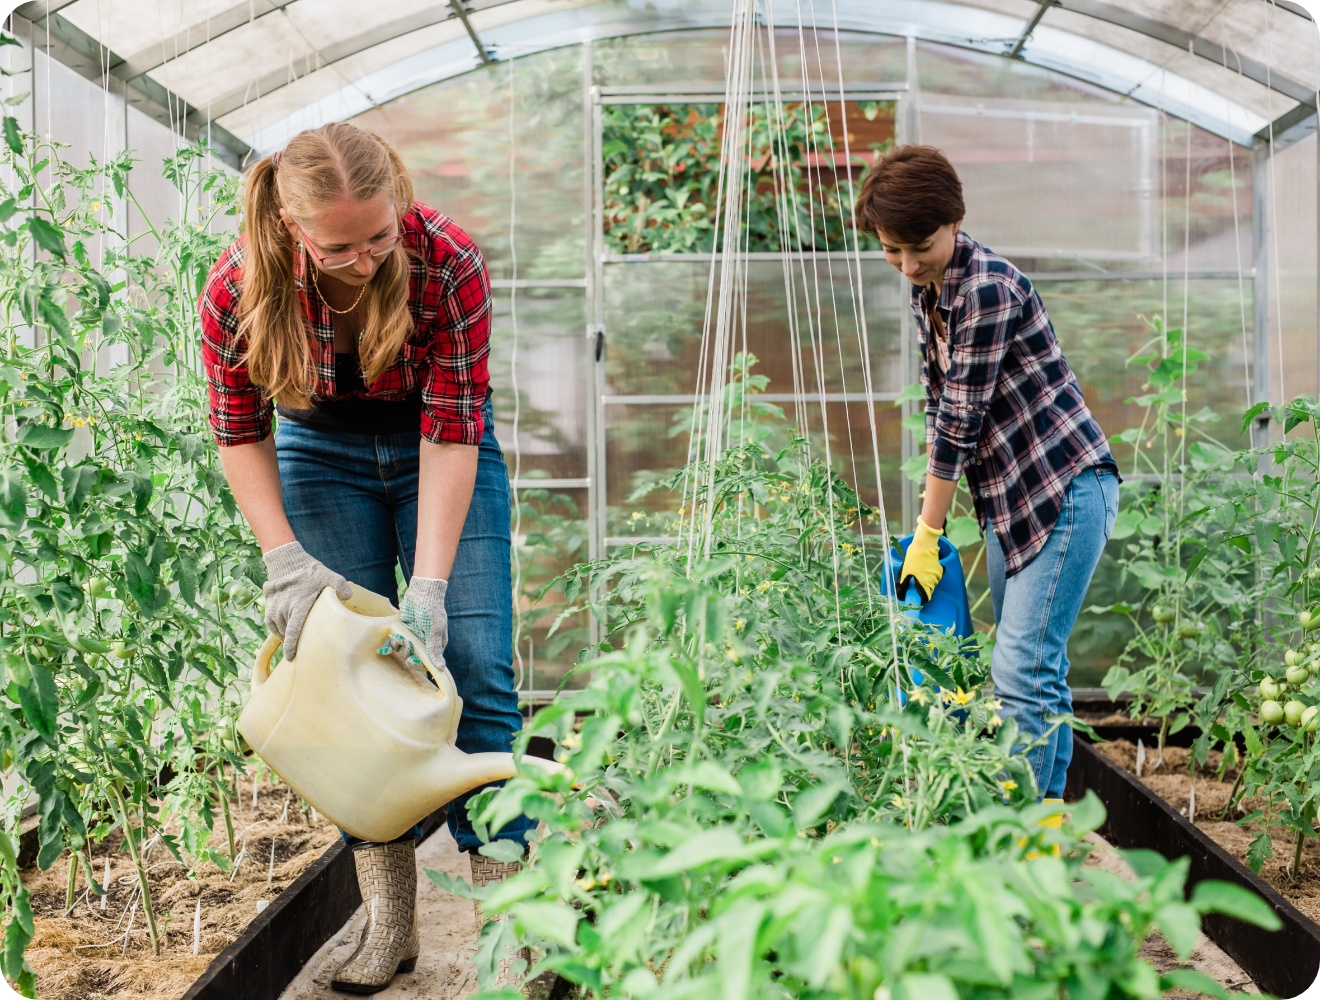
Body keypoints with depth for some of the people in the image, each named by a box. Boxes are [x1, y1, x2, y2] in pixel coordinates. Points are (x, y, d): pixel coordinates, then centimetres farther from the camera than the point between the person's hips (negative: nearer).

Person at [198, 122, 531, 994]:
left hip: (441, 453, -1)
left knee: (474, 667, -10)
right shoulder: (239, 290, -25)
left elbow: (452, 430, -26)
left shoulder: (450, 264, -29)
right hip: (322, 456, 2)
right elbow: (239, 431, -11)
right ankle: (389, 923, 4)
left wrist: (430, 585, -30)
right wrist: (286, 559, -22)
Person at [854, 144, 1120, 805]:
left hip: (1065, 490, -9)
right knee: (1035, 668, 12)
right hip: (1009, 500, 9)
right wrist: (929, 517, 9)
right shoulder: (927, 291, 9)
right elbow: (938, 406, 14)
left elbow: (962, 419, -19)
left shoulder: (986, 287, -20)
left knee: (1021, 671, -12)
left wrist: (928, 535, -13)